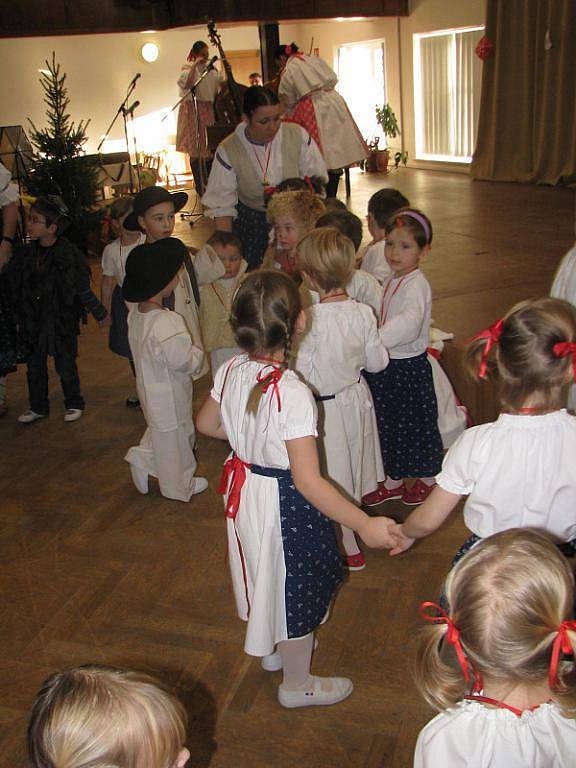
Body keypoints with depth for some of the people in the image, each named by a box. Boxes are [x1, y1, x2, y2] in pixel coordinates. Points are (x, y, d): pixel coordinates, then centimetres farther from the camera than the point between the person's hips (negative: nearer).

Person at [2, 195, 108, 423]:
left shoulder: (68, 253, -14)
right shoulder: (25, 254, -1)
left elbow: (82, 288, -7)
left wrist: (99, 312, -2)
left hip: (62, 321, -4)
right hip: (32, 322, 4)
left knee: (66, 366, 9)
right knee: (35, 366, 14)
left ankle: (74, 404, 29)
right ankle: (38, 407, 31)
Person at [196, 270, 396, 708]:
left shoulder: (231, 372, -11)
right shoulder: (292, 393, -33)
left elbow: (206, 424, 8)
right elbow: (308, 482, -31)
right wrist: (364, 524, -28)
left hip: (245, 486, 7)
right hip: (284, 503, -7)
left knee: (268, 575, 29)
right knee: (295, 588, 16)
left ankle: (274, 648, 56)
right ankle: (297, 685, 39)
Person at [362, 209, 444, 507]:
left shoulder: (416, 284, -22)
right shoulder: (392, 281, 7)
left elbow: (409, 322, -40)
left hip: (409, 366, -8)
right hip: (386, 363, 8)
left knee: (416, 424, 10)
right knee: (387, 423, 19)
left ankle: (428, 480, 34)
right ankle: (393, 480, 38)